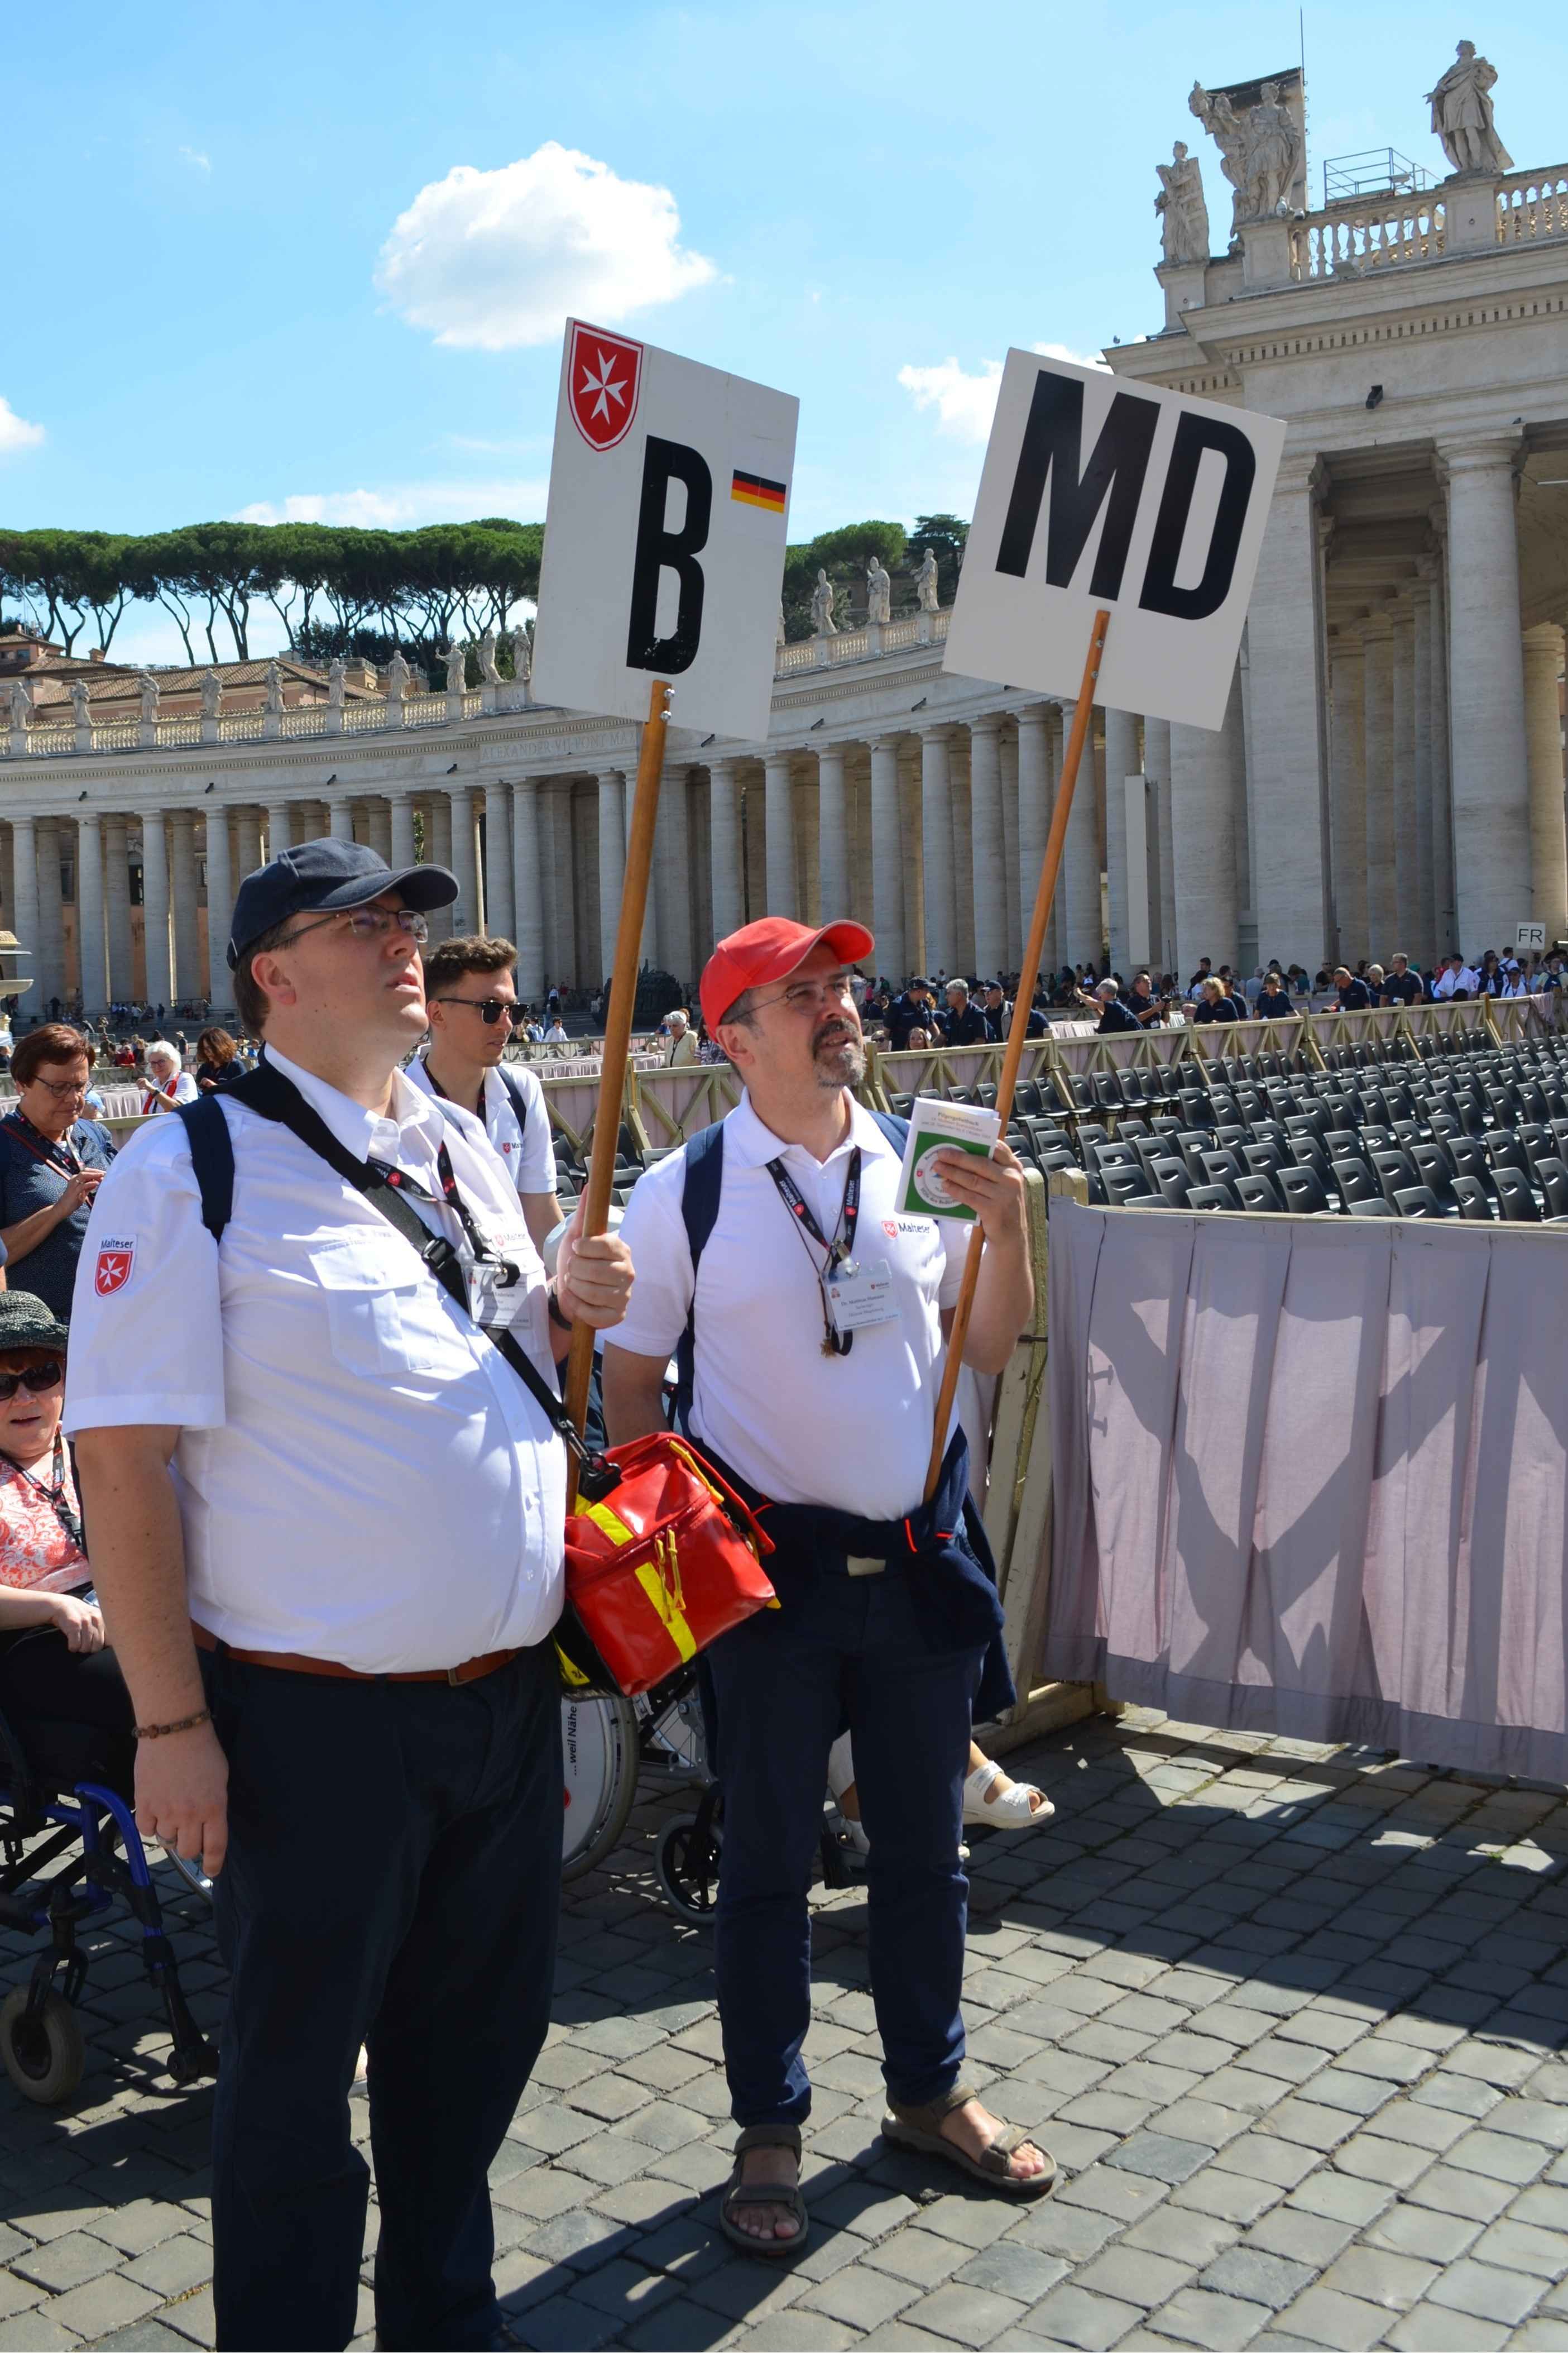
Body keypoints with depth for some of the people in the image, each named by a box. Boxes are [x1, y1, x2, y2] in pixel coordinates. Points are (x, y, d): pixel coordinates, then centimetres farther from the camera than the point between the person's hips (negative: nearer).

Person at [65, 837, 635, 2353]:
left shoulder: (462, 1148, 10)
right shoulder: (192, 1169, -12)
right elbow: (121, 1456, -15)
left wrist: (569, 1304, -1)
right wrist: (171, 1722, -17)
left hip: (507, 1693, 7)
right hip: (317, 1717, -7)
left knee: (479, 2034, 21)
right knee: (296, 2067, 11)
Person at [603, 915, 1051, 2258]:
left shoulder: (918, 1166, 1)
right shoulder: (683, 1195, -8)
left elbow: (990, 1350, 6)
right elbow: (631, 1380, -1)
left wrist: (1008, 1230, -10)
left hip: (923, 1555, 3)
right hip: (769, 1561, -3)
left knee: (924, 1846, 18)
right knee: (767, 1861, 11)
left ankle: (930, 2092, 39)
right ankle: (770, 2132, 30)